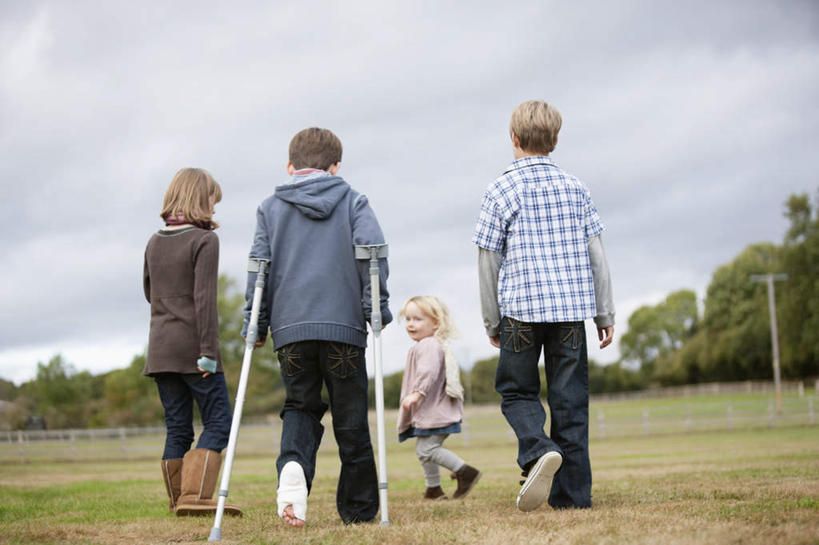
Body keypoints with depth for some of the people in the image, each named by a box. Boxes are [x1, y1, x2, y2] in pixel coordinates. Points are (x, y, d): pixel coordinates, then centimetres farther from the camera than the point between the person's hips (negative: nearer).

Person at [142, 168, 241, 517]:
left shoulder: (154, 242, 12)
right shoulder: (204, 240, -8)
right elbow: (204, 298, -16)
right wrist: (208, 351, -17)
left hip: (160, 350, 7)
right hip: (193, 348, -7)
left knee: (177, 427, 10)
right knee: (217, 422, -2)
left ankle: (179, 500, 9)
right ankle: (195, 496, -14)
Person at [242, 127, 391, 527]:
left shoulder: (270, 208, 14)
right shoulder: (352, 201, 10)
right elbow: (372, 251, -5)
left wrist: (256, 326, 13)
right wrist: (378, 308, -1)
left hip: (289, 328, 1)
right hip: (344, 324, -1)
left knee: (300, 407, 14)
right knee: (351, 419, 7)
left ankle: (293, 465, -18)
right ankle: (359, 509, 12)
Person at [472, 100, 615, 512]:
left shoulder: (500, 192, -1)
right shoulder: (574, 188, 7)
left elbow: (489, 262, 0)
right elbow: (596, 254, 7)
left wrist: (492, 323, 9)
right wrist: (605, 313, 13)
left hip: (521, 308, -2)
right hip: (572, 307, 2)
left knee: (516, 390, 12)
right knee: (569, 399, 6)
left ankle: (538, 451, -17)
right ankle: (572, 493, 5)